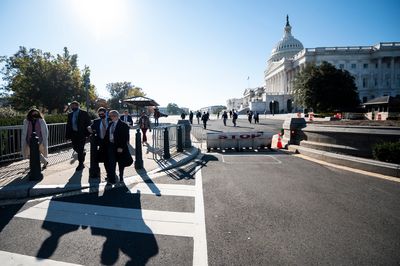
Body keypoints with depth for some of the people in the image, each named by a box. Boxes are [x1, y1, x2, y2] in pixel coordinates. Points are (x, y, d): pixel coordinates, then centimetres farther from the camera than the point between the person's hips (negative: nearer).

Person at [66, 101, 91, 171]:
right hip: (73, 134, 5)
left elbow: (88, 123, -6)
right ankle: (83, 153, 41)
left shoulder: (83, 113, -4)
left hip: (81, 134, -5)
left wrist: (87, 133, -13)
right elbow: (68, 125, 9)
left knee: (80, 149, -2)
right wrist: (67, 135, 2)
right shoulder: (70, 114, 9)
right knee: (75, 147, 9)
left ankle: (81, 164, 10)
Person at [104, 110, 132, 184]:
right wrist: (106, 144, 5)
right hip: (111, 145, 4)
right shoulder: (110, 124, 8)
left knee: (121, 163, 11)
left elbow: (125, 137, -14)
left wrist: (121, 147, -18)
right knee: (111, 163, 0)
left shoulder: (123, 125, -10)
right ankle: (112, 179, 7)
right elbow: (107, 135, 12)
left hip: (120, 147, -4)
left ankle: (121, 177, 28)